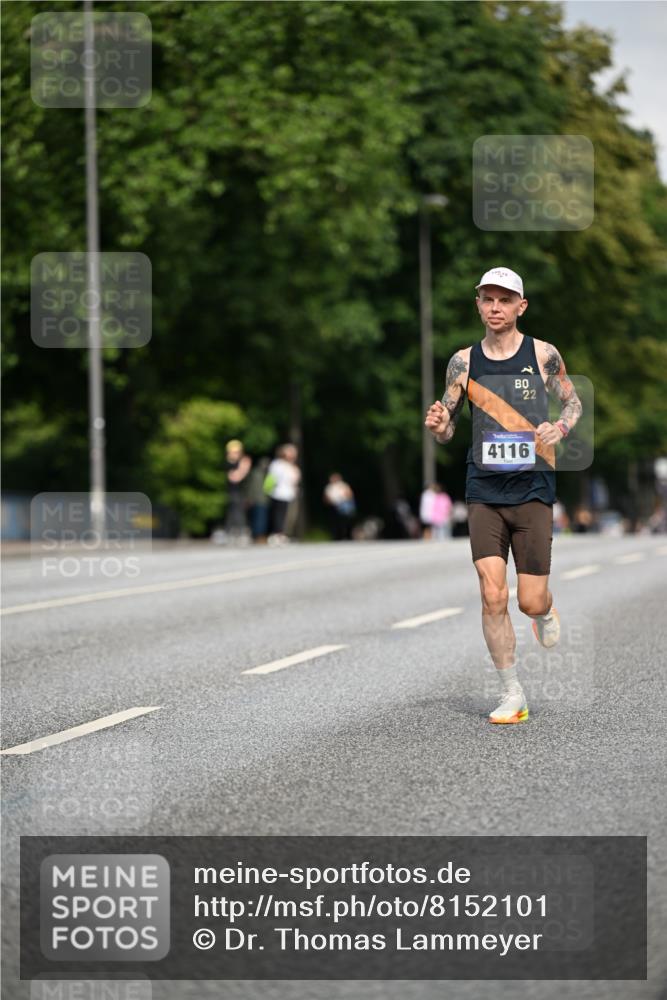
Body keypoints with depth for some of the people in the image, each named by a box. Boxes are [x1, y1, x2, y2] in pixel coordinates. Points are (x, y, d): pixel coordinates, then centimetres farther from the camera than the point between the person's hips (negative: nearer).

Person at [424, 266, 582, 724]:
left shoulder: (543, 354, 0)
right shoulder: (464, 361, 4)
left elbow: (573, 402, 11)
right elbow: (447, 430, 10)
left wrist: (560, 427, -11)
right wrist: (437, 425, -14)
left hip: (533, 489, -1)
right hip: (484, 491, 1)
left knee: (531, 601, -1)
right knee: (493, 596, -9)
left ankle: (546, 611, 39)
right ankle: (513, 696, 4)